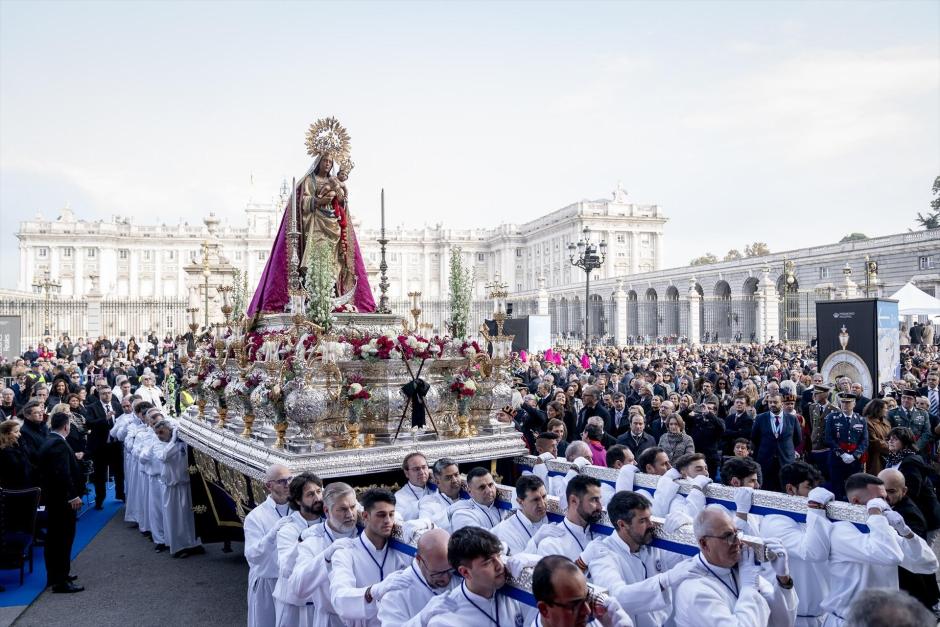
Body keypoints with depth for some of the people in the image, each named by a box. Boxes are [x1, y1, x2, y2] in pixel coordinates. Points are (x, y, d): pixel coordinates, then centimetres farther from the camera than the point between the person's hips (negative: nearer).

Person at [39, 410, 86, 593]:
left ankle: (54, 576, 28)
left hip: (52, 497, 10)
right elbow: (63, 473, -26)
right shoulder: (59, 443, -19)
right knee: (64, 539, -4)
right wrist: (73, 495, -24)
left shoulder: (48, 442, 12)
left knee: (54, 539, 17)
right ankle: (60, 581, 0)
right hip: (62, 499, -10)